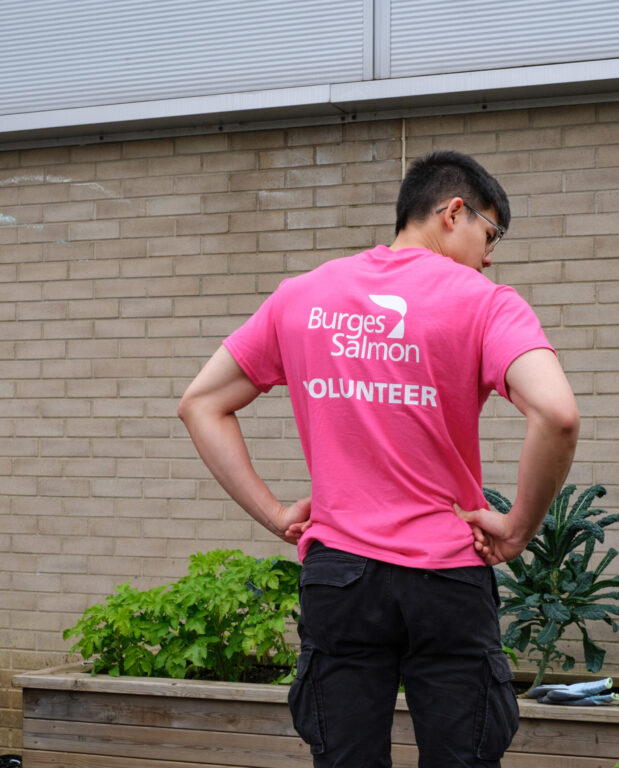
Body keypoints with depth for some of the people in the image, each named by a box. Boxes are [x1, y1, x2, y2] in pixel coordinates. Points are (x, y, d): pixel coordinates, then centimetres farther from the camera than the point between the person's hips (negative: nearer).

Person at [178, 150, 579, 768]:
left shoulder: (301, 296, 8)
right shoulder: (482, 302, -5)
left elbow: (200, 404, 11)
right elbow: (555, 414, -22)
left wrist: (275, 514, 7)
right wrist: (518, 527, -8)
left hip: (335, 573, 3)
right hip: (447, 577, -3)